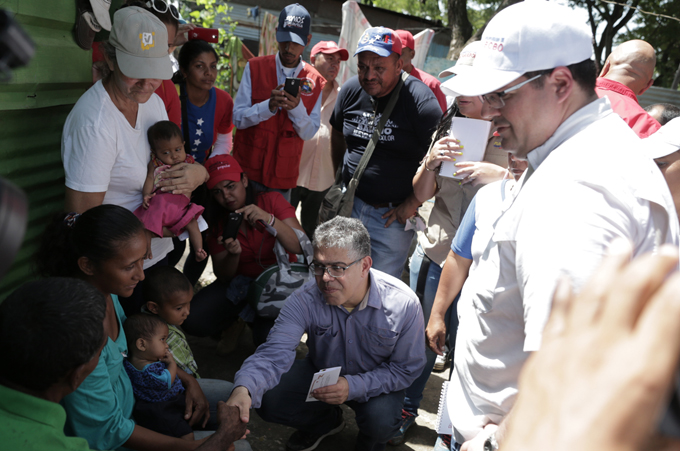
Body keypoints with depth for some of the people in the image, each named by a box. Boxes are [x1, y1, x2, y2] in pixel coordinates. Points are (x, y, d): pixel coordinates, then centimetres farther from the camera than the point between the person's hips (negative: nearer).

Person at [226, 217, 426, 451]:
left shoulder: (404, 304, -28)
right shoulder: (305, 300, -26)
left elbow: (406, 368, -18)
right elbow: (275, 353, -34)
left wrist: (354, 386, -32)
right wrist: (244, 389, -57)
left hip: (375, 381, -2)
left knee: (380, 420, -33)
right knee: (268, 402, -16)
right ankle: (327, 421, 16)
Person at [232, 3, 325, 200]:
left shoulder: (314, 81, 1)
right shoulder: (254, 67, -2)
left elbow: (309, 133, -3)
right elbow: (238, 118, -8)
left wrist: (296, 107, -22)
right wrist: (268, 106, -25)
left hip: (284, 176, 1)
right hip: (248, 169, -1)